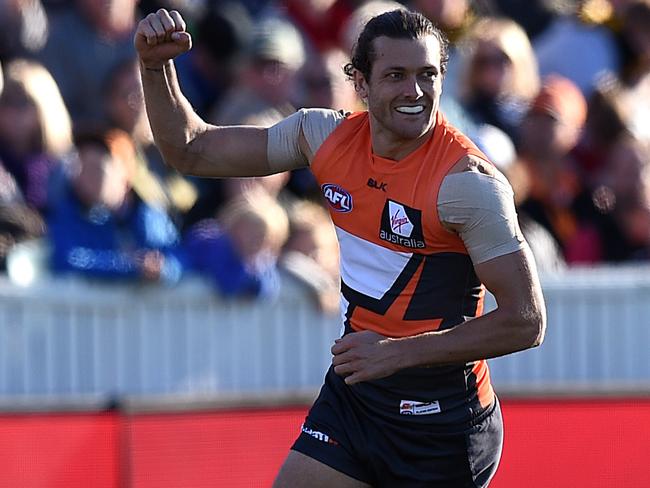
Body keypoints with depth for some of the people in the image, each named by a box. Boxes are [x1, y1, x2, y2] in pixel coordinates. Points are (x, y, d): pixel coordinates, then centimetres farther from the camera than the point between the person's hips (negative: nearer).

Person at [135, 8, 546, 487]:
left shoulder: (468, 180, -19)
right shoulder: (327, 136, -1)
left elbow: (527, 320, -20)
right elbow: (192, 151, 11)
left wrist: (398, 353, -23)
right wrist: (157, 67, -5)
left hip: (441, 421, -5)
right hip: (352, 392, 6)